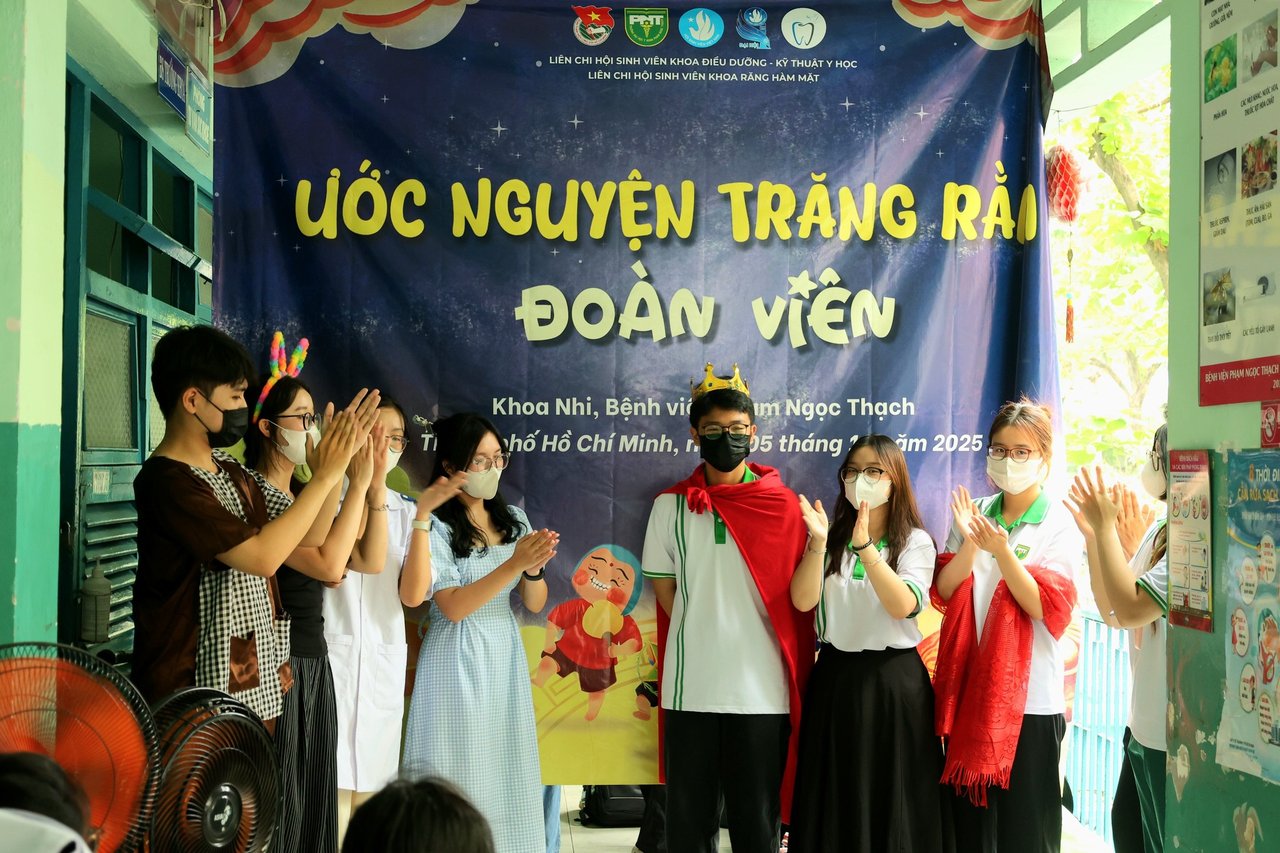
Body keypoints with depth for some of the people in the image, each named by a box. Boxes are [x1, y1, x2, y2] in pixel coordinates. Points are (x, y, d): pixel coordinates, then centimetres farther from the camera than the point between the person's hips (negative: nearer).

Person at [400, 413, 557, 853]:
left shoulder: (513, 518, 6)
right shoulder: (435, 526, -10)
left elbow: (535, 604, 6)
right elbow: (453, 607, -17)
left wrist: (534, 569, -16)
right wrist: (515, 563, -24)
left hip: (506, 659, 5)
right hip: (458, 664, -5)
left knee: (509, 777, 8)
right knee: (463, 778, 0)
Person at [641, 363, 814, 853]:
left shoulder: (784, 507, 2)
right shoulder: (671, 506, 5)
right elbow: (665, 591, 9)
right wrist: (704, 639, 3)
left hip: (762, 689, -1)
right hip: (690, 688, 1)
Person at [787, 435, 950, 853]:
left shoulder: (915, 542, -2)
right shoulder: (833, 539, 6)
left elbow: (903, 606, -18)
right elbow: (803, 600, -8)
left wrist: (865, 547, -27)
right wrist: (818, 543, -21)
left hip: (893, 679, -2)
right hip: (835, 677, 3)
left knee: (892, 797, 4)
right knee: (835, 798, 8)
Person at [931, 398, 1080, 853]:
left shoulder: (1059, 524, -4)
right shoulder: (974, 515, 8)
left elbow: (1049, 609, -14)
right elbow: (943, 593, 1)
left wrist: (1001, 550, -24)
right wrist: (969, 543, -15)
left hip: (1029, 696, -4)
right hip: (969, 688, 4)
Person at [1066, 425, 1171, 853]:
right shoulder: (1161, 528, 9)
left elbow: (1130, 608, -24)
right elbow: (1113, 612, 12)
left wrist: (1106, 526, -15)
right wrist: (1092, 533, 3)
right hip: (1145, 726, 9)